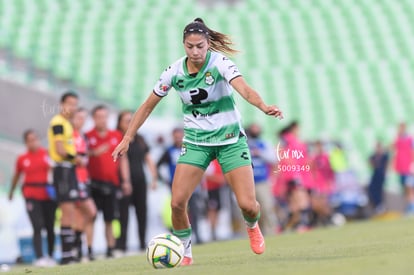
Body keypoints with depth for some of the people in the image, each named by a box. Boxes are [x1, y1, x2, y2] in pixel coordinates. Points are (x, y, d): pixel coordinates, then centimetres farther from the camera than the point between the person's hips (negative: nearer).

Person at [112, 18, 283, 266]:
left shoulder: (220, 63, -18)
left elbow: (244, 89, -35)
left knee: (248, 204, -10)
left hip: (230, 139, -2)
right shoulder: (174, 72, -7)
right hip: (196, 141, 2)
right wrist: (127, 139, 2)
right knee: (177, 202, -13)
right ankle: (185, 253, 11)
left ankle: (252, 226, 28)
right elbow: (148, 106, 5)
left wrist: (264, 106, -55)